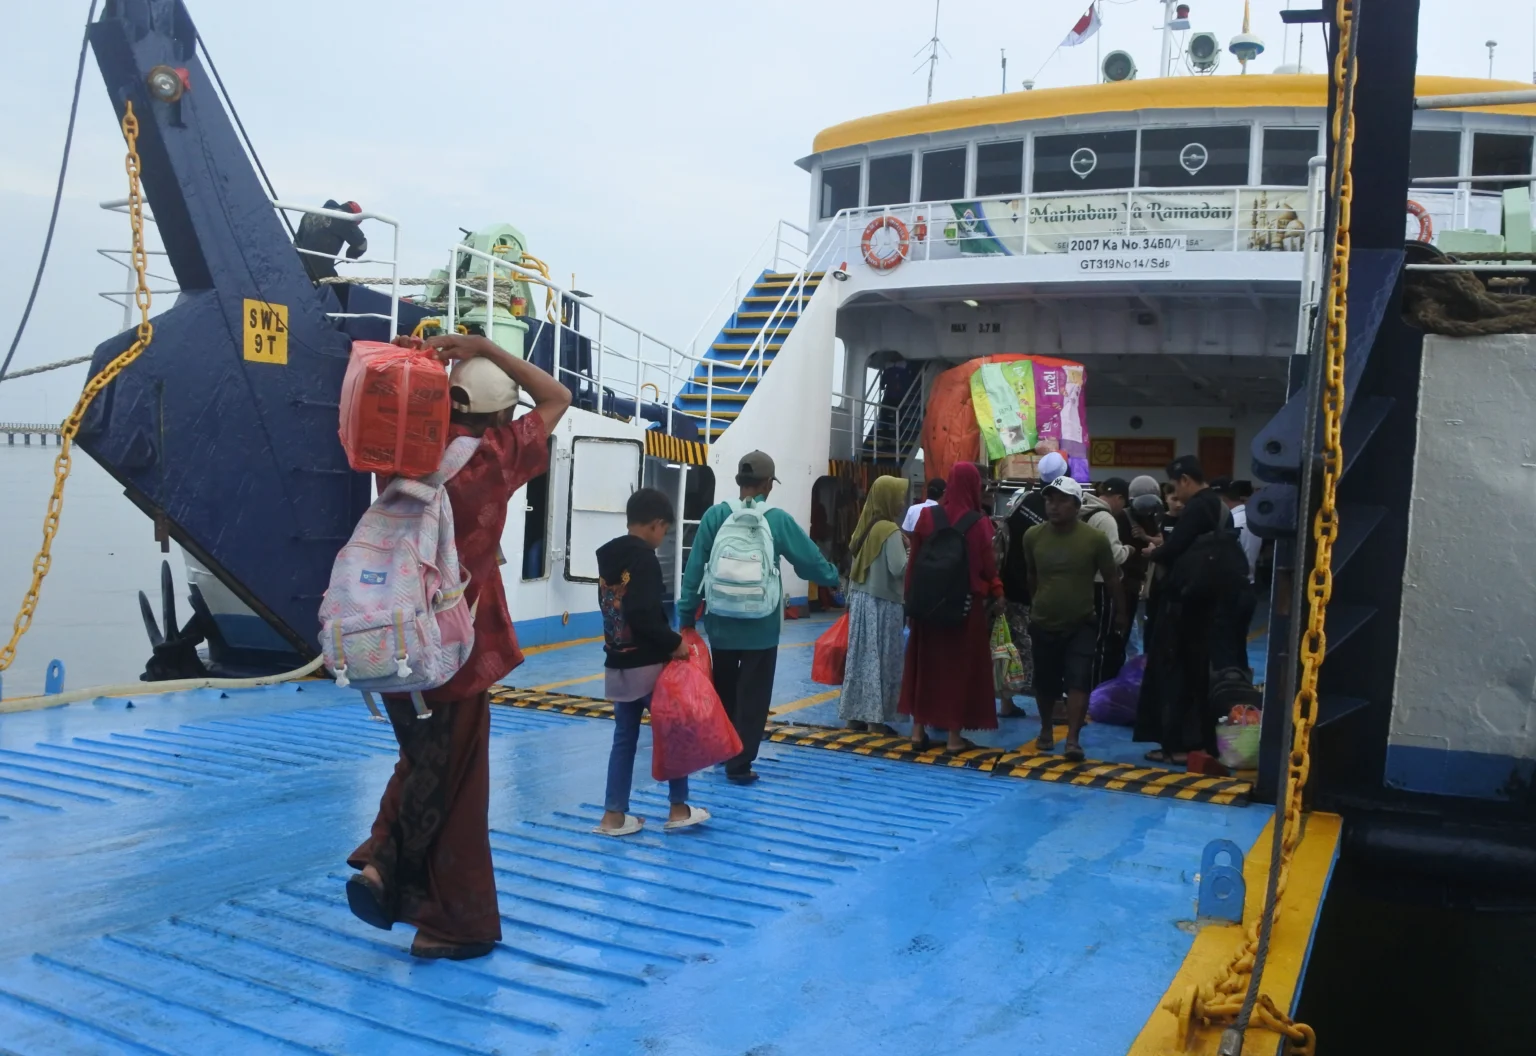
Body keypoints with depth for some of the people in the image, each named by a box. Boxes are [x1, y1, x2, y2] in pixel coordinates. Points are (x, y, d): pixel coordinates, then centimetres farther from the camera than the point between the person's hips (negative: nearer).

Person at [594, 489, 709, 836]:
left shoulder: (607, 555, 11)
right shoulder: (644, 558, -16)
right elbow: (643, 616, -25)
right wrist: (674, 643, -14)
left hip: (617, 663, 8)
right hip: (647, 664, -8)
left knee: (624, 737, 12)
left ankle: (613, 815, 13)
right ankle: (678, 809, 16)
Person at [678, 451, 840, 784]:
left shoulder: (715, 515, -4)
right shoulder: (778, 520, -7)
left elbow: (695, 569, -3)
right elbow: (811, 562, 2)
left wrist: (687, 616, 5)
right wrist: (833, 575, 24)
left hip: (721, 622, 3)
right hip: (761, 625, -2)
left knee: (723, 689, 20)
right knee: (753, 694, 8)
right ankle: (739, 763, 9)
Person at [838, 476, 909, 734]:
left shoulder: (865, 526, 8)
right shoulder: (891, 531, -14)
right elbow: (899, 569, -19)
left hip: (860, 598, 7)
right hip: (882, 602, -7)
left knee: (860, 657, 11)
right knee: (881, 660, 0)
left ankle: (854, 714, 15)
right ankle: (875, 717, 3)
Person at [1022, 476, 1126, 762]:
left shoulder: (1095, 538, -14)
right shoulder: (1033, 536, -8)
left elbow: (1111, 578, -1)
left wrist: (1119, 613, 8)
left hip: (1080, 623, -2)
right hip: (1043, 623, 2)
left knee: (1078, 681, -12)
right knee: (1045, 683, 11)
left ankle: (1073, 739, -11)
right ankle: (1046, 729, 32)